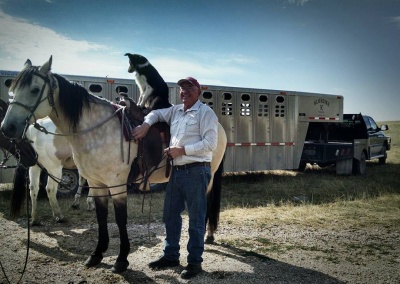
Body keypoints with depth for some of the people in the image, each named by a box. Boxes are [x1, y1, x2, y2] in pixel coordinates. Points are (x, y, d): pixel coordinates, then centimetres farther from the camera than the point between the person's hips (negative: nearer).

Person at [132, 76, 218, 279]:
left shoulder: (205, 112, -7)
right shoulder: (175, 111, 14)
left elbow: (210, 143, -16)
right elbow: (157, 113, 25)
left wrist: (182, 150, -17)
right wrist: (146, 124, 3)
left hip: (196, 171, -8)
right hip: (176, 171, 8)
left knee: (196, 218, 1)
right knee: (170, 215, 14)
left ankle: (195, 261, 13)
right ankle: (171, 255, 29)